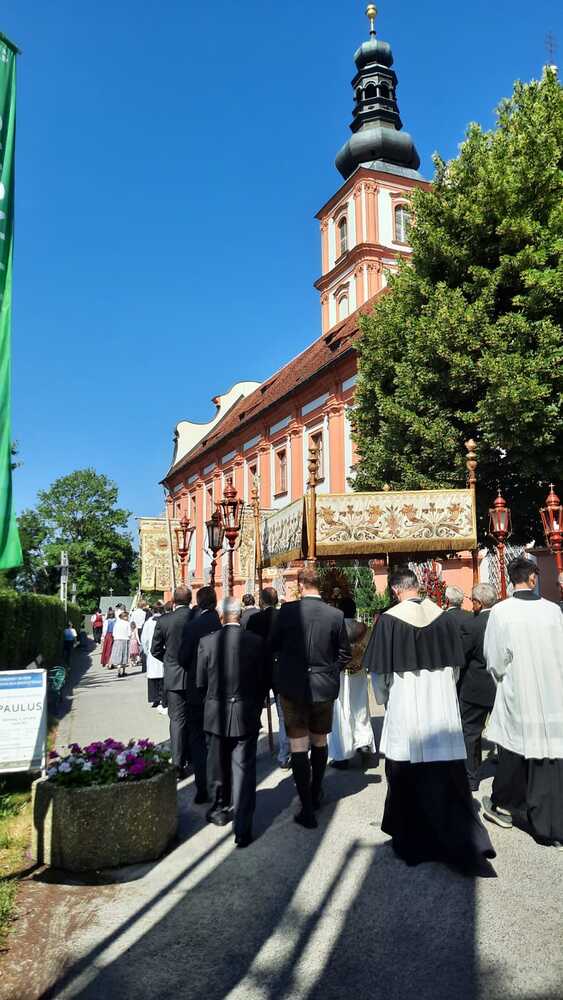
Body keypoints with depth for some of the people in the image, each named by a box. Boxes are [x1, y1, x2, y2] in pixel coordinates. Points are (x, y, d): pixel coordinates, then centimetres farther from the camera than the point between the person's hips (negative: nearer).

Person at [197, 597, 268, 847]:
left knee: (218, 765, 21)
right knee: (244, 770, 7)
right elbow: (264, 681, -2)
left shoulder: (207, 642, -10)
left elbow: (201, 682, -2)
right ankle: (242, 829, 9)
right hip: (246, 715, -1)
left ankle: (220, 809, 40)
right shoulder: (256, 642, -10)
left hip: (216, 714, 1)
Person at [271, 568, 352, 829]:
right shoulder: (336, 615, -9)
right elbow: (345, 653, 0)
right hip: (324, 688, 2)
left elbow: (274, 645, 0)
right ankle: (316, 793, 37)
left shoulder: (288, 610, -12)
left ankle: (308, 810, 3)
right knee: (319, 742, 21)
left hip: (292, 687, -2)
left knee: (299, 746, 4)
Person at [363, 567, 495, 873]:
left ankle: (411, 840, 25)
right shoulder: (445, 617, -1)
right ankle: (463, 843, 10)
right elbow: (455, 665, 9)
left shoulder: (388, 620, -12)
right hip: (442, 707, 3)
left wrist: (384, 699, 11)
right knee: (449, 777, 9)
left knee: (406, 777, 11)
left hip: (404, 709, -3)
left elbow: (380, 672, -6)